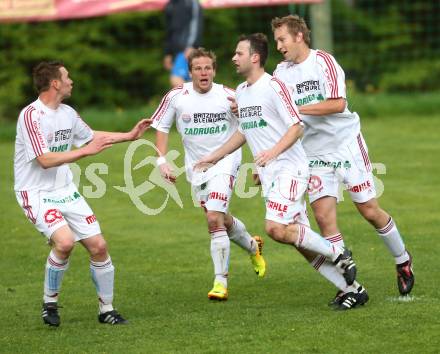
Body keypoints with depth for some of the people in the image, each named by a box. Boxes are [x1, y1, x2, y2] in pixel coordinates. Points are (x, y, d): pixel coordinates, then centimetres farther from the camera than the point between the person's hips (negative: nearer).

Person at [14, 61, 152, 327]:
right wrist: (87, 150, -23)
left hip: (66, 191, 7)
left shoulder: (68, 113, 7)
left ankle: (106, 310, 15)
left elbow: (90, 136, 27)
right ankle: (50, 303, -6)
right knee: (64, 241, -28)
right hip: (37, 193, -7)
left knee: (98, 245, 0)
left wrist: (130, 135, 28)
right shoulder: (31, 115, -18)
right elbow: (45, 159, -24)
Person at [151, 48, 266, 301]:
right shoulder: (176, 97, -7)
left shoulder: (229, 96, -11)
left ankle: (221, 281, -13)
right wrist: (162, 160, -4)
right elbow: (162, 127, 5)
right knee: (223, 220, 13)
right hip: (196, 167, 4)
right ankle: (253, 246, 45)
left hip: (225, 161, -4)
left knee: (214, 218, -19)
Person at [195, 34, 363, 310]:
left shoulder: (273, 86, -12)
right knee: (297, 234, 4)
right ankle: (351, 286, 13)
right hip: (268, 174, 8)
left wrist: (273, 152, -31)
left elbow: (297, 127, -17)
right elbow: (243, 132, 28)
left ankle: (339, 256, -5)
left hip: (289, 167, -8)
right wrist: (214, 157, 28)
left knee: (276, 228, -21)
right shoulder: (241, 91, 14)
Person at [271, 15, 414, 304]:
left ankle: (403, 261, 25)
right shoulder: (281, 73, 5)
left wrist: (296, 108, -23)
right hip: (314, 155, 4)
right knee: (324, 215, -10)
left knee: (369, 210, 0)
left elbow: (338, 104, -21)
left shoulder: (323, 61, -11)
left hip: (346, 142, -4)